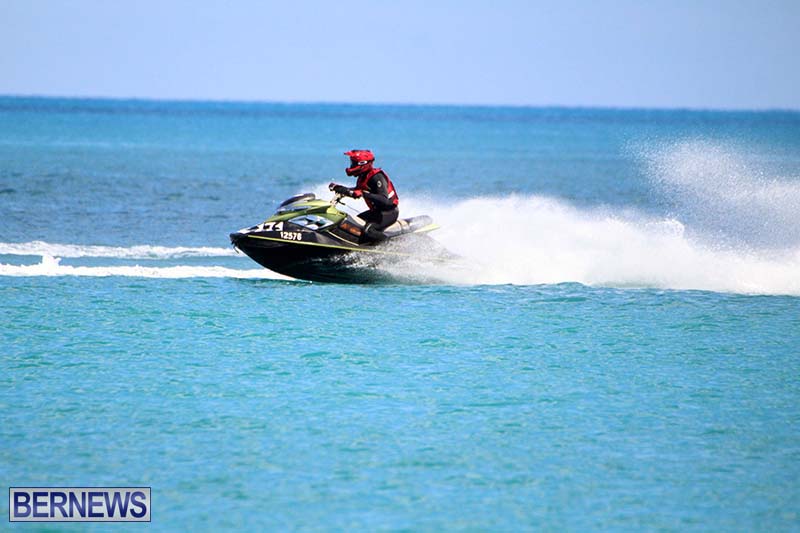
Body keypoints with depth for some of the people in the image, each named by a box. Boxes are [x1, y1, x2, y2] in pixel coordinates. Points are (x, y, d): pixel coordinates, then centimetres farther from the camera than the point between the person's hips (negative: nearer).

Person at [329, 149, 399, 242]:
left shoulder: (376, 177, -24)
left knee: (367, 231, -29)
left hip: (389, 212, -10)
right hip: (377, 211, 10)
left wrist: (364, 194, -43)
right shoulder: (363, 176, 5)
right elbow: (357, 191, 25)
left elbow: (384, 200, -34)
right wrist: (339, 188, 12)